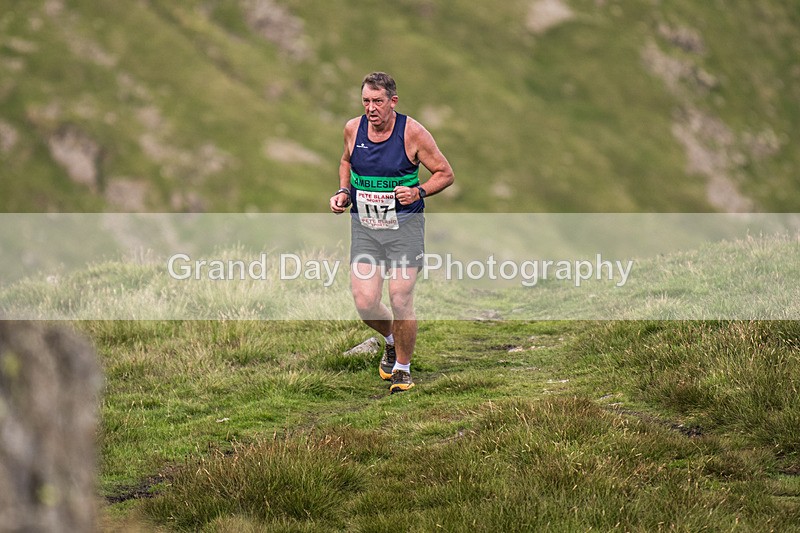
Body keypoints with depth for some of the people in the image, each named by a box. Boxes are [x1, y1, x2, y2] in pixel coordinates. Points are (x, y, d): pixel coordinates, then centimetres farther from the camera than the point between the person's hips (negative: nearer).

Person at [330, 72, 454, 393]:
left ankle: (402, 369, 14)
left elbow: (445, 173, -1)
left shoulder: (412, 132, -10)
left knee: (400, 301, -9)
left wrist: (418, 192, -18)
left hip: (404, 225, -3)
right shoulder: (353, 129, 1)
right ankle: (391, 341, 28)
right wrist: (343, 192, 7)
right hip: (364, 225, 3)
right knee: (365, 303, -6)